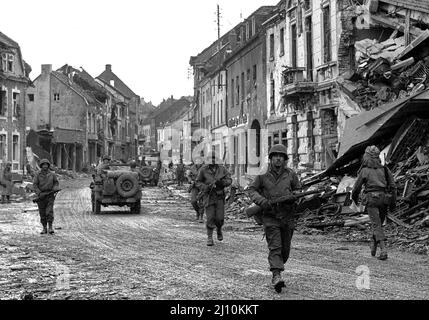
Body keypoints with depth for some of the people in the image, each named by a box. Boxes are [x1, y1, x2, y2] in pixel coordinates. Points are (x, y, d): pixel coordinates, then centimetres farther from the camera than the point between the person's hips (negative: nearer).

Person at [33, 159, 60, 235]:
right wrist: (39, 193, -16)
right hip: (41, 195, 1)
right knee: (42, 213, 5)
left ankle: (50, 228, -9)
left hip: (50, 195, -1)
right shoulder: (38, 174, 0)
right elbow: (34, 185, -4)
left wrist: (55, 189, -5)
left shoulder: (52, 174, 4)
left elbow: (56, 183, 15)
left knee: (49, 211, -13)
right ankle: (44, 228, 14)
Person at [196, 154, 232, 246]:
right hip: (208, 196, -1)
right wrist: (206, 187, -15)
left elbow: (229, 180, 4)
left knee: (219, 218, -1)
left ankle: (219, 230, 32)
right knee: (210, 218, -6)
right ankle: (209, 238, 5)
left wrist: (222, 182, -17)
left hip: (220, 196, 1)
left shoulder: (222, 169, 1)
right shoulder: (203, 170, -3)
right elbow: (198, 182, 3)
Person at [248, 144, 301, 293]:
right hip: (270, 216, -3)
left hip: (288, 217, 3)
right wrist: (262, 201, -14)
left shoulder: (291, 174, 3)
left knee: (285, 249, 12)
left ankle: (276, 268, 35)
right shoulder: (263, 176, -2)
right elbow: (252, 190, 3)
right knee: (275, 247, -14)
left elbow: (299, 190, 11)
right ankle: (276, 276, -23)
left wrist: (292, 197, -11)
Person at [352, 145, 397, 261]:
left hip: (371, 199, -4)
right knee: (378, 223, 20)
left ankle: (383, 249, -21)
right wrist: (393, 201, 10)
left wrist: (354, 198, 25)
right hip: (384, 198, 4)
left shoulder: (364, 171, -1)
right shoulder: (384, 169, 8)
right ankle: (373, 247, 26)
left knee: (376, 225, -7)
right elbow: (393, 186, 5)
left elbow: (357, 188, 5)